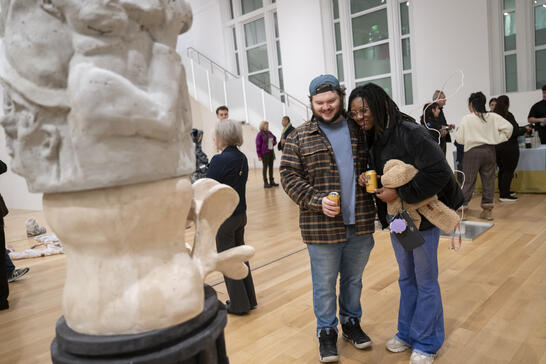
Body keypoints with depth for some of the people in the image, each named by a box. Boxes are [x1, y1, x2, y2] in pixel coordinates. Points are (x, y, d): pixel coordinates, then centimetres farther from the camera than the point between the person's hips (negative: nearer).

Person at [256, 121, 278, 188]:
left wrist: (273, 142, -2)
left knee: (271, 166, 10)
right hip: (264, 153, -6)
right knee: (265, 167, -2)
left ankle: (272, 181, 18)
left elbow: (275, 139, 23)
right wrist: (259, 155, -11)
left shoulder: (269, 133, 11)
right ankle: (265, 183, 4)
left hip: (271, 152, 6)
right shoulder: (260, 134, -7)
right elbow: (258, 145, -8)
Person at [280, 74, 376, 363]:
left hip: (360, 223, 3)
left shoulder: (360, 131, 8)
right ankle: (326, 332, 32)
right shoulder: (299, 137, -1)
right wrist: (317, 201, -17)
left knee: (353, 279, 20)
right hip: (321, 227, -3)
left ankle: (351, 322, 42)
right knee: (324, 284, 10)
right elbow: (289, 175, -5)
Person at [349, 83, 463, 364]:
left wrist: (399, 193, -26)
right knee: (406, 278, 21)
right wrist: (366, 179, -8)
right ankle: (407, 333, 39)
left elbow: (439, 172, -28)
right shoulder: (371, 138, 3)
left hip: (422, 217, -7)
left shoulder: (408, 132, -22)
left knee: (425, 282, 10)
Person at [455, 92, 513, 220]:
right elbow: (508, 127, -5)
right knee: (489, 180, 9)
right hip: (489, 151, 3)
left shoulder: (466, 119, -7)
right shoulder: (493, 117, 1)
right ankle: (487, 210, 13)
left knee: (468, 181, 3)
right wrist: (499, 139, 6)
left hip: (473, 152, -2)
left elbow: (459, 139, -4)